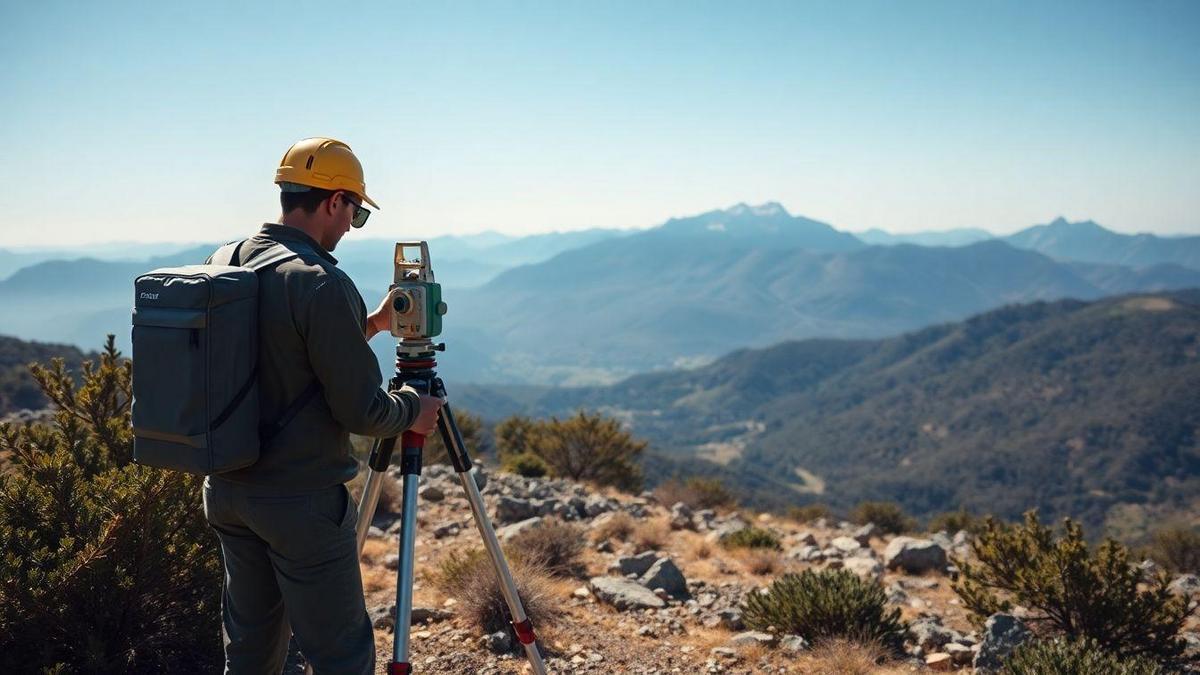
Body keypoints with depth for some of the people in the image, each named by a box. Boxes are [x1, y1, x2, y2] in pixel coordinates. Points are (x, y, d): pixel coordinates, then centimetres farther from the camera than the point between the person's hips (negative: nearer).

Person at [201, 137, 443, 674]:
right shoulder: (320, 284, -20)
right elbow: (360, 411, -19)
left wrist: (368, 326, 19)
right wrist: (412, 410, 1)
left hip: (226, 489, 8)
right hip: (302, 501, -8)